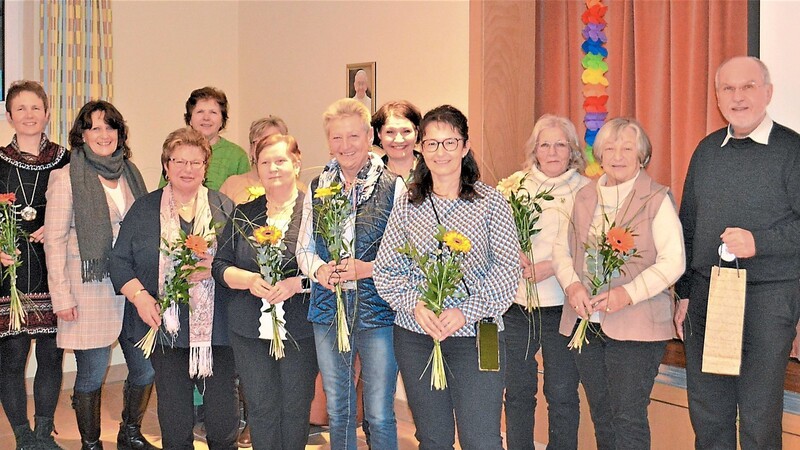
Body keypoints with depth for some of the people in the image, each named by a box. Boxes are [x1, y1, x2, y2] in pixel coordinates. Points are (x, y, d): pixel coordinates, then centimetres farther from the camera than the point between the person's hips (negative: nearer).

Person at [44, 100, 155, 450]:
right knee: (92, 373, 2)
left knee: (146, 366, 7)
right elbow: (54, 240, -6)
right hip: (90, 288, -5)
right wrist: (62, 296, -10)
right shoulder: (67, 177, -5)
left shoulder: (129, 172, 11)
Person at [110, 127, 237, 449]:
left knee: (223, 416, 2)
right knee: (174, 420, 8)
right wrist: (139, 296, -8)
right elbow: (120, 261, 7)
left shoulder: (224, 208, 7)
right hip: (164, 326, 1)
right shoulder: (144, 209, 8)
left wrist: (215, 268, -16)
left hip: (216, 326, 0)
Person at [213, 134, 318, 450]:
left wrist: (296, 284, -20)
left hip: (300, 330, -2)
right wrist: (249, 280, -11)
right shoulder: (244, 214, 8)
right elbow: (220, 265, 8)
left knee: (295, 409, 8)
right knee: (260, 408, 9)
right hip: (250, 330, 3)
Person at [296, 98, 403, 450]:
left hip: (377, 311, -4)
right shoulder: (317, 189, 8)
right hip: (328, 311, 4)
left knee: (379, 416, 4)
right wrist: (319, 269, -8)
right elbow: (304, 249, 13)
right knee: (337, 411, 17)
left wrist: (368, 268, -20)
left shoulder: (394, 188, -6)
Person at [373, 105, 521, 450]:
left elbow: (507, 270, -6)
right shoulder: (406, 205, 6)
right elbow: (385, 271, 5)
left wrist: (465, 312, -17)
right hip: (415, 337, 3)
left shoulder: (491, 203, -2)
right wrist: (415, 305, -12)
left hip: (475, 335, -3)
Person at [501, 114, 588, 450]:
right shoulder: (515, 184, 7)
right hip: (516, 304, 2)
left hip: (562, 306, -2)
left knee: (562, 394, 5)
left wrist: (551, 266, -17)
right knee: (517, 391, 12)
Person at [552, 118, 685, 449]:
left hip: (636, 325, -5)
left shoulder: (657, 199, -4)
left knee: (628, 420, -6)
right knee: (601, 416, 14)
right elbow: (562, 249, 12)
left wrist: (628, 293, -22)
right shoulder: (584, 197, 12)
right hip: (585, 322, 5)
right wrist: (572, 285, -8)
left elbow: (673, 260, -10)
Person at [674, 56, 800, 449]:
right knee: (706, 411, 13)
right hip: (706, 295, 5)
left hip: (767, 298, -5)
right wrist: (684, 294, 13)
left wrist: (758, 241, -22)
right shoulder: (707, 150, 10)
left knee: (759, 417, 4)